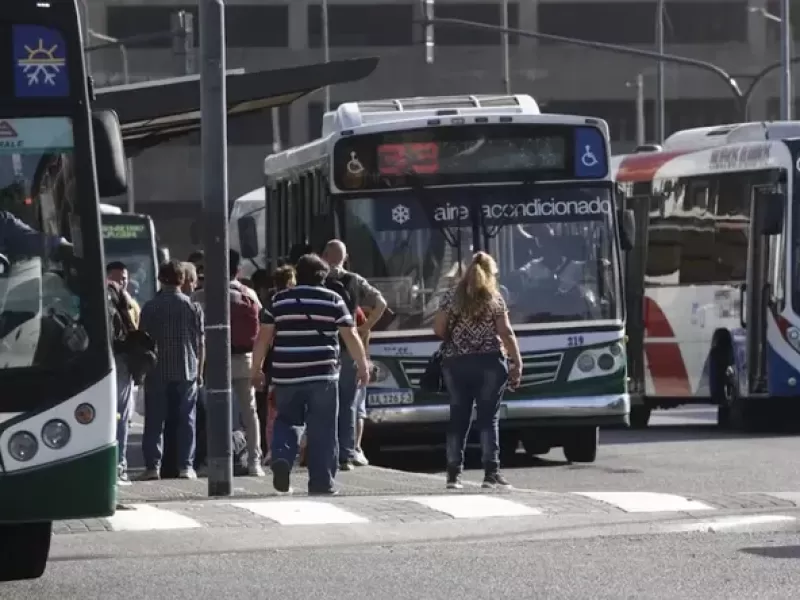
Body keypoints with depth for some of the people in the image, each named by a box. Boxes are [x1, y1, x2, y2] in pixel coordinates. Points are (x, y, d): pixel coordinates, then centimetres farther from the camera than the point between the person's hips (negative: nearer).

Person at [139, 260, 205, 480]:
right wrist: (199, 371, 9)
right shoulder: (193, 307, 0)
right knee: (186, 419, 6)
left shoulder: (150, 308, -3)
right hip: (186, 371, 1)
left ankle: (152, 466, -1)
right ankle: (185, 466, 1)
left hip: (157, 372, -1)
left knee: (154, 421, 4)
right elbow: (201, 342, 1)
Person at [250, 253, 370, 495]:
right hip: (322, 376, -2)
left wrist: (256, 369, 13)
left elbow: (264, 337, 6)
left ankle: (282, 458, -10)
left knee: (287, 421, 16)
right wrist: (362, 366, 9)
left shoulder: (279, 301, 8)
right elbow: (351, 336, 1)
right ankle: (321, 482, 3)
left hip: (286, 376, 2)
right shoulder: (333, 301, 3)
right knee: (322, 431, 4)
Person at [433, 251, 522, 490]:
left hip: (455, 363, 2)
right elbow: (506, 333, -5)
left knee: (458, 419, 6)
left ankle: (454, 474, 4)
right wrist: (517, 362, -1)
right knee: (488, 418, -1)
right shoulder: (494, 298, 0)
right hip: (489, 363, -2)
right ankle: (491, 473, -6)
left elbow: (438, 329, 2)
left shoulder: (451, 297, 5)